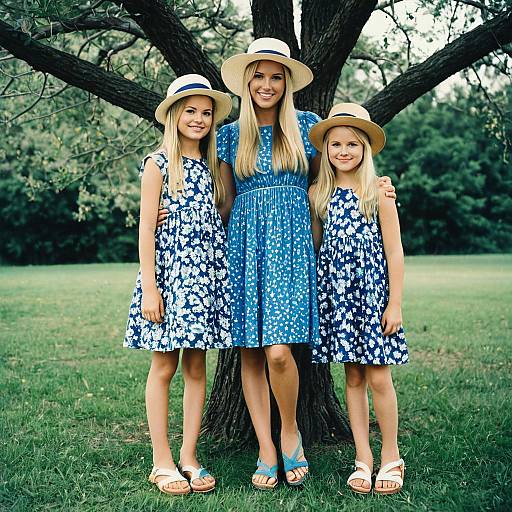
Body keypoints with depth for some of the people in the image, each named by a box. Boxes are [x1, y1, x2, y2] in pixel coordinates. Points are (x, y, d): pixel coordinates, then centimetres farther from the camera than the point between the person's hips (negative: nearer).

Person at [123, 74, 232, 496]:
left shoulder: (211, 166, 14)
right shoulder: (158, 164, -1)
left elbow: (219, 221, 14)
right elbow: (147, 228, -6)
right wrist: (149, 286, -11)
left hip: (207, 271, 5)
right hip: (170, 269, -5)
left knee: (197, 366, 6)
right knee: (164, 366, 0)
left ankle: (189, 456, 15)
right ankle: (162, 462, 9)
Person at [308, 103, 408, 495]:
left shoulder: (378, 192, -1)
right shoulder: (317, 195, 7)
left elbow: (394, 250, -2)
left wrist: (395, 302, -7)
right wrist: (313, 292, 4)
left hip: (372, 288, -3)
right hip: (335, 290, 3)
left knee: (378, 377, -3)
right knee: (353, 377, 7)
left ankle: (391, 456, 16)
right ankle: (363, 457, 17)